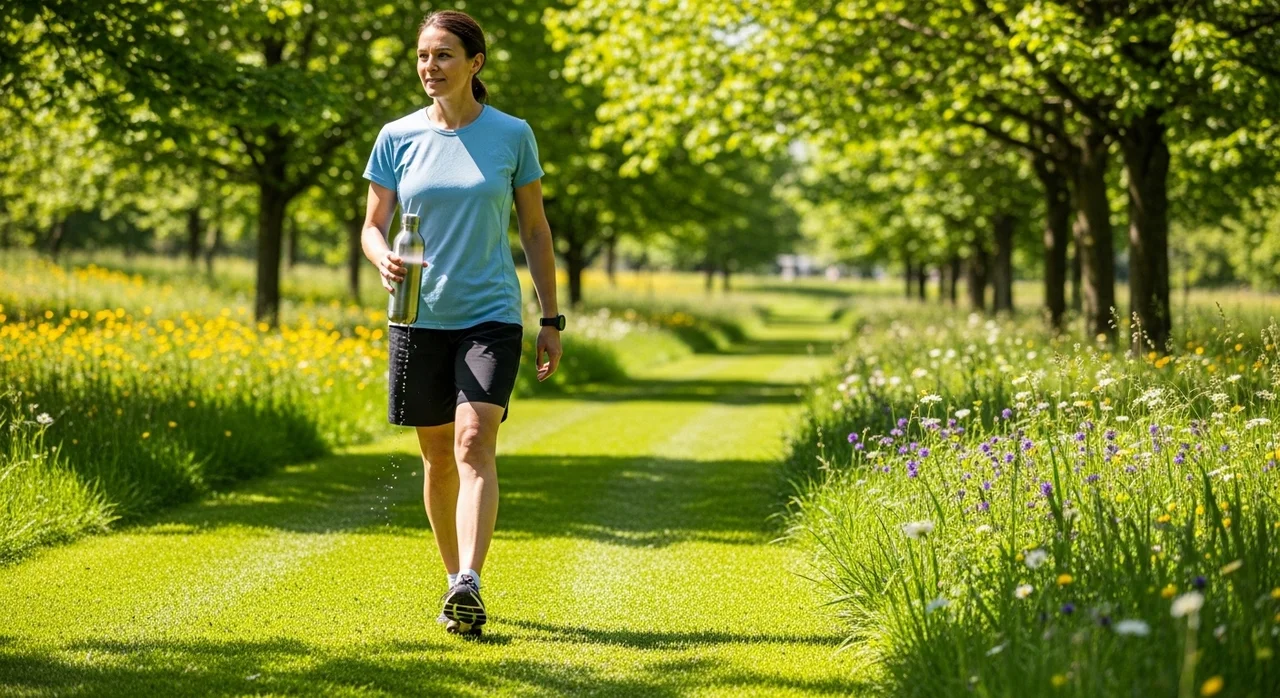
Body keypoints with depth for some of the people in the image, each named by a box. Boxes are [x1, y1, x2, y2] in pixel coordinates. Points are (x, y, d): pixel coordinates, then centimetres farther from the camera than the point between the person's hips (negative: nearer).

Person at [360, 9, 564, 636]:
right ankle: (454, 578, 26)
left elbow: (535, 230, 8)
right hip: (420, 318, 2)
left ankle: (469, 586, -28)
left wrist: (552, 319, 7)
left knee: (475, 444, -19)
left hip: (491, 315, -2)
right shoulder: (398, 138, 4)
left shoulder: (512, 135, 1)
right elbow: (372, 226, 8)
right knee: (437, 456, 10)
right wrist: (384, 260, -16)